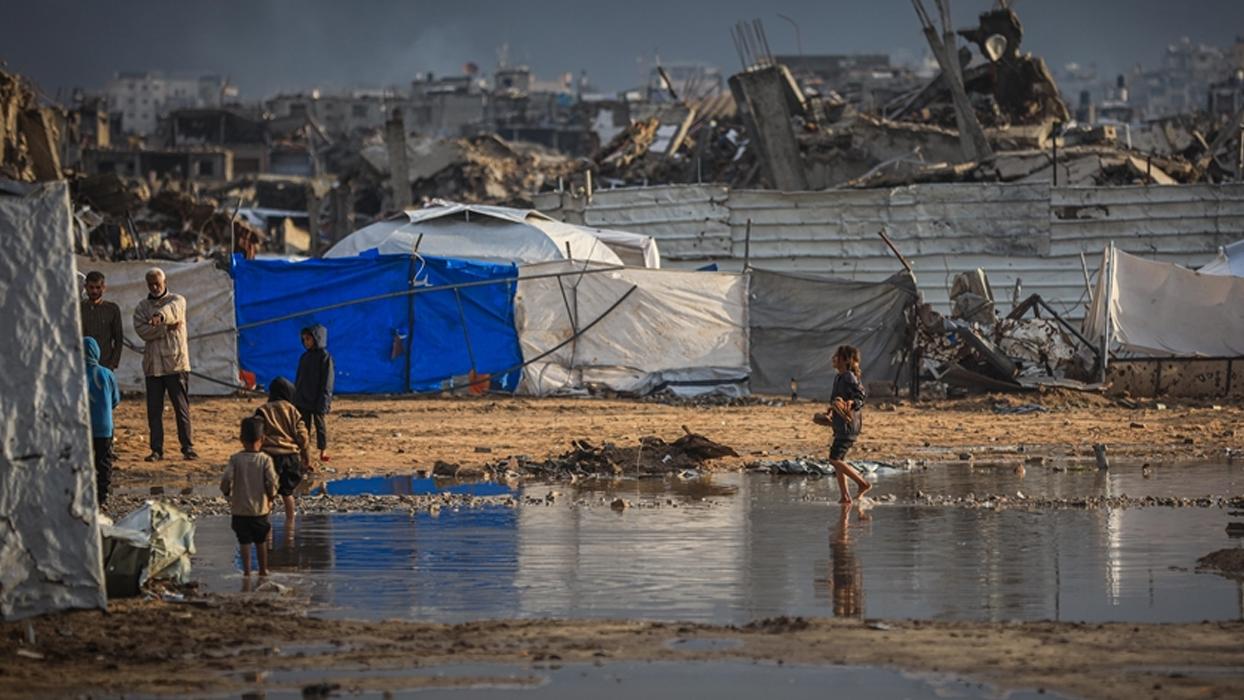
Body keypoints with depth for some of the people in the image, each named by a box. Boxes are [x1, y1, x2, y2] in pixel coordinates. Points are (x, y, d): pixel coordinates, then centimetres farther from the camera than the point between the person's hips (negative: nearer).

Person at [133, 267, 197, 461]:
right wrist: (167, 327, -13)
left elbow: (172, 309, -21)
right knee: (154, 410, 3)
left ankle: (188, 447, 4)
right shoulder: (142, 307, 12)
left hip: (176, 363, -3)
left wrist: (160, 316, -44)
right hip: (152, 365, 3)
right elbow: (142, 331, -5)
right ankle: (156, 449, 8)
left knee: (182, 407, -2)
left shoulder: (177, 300, 5)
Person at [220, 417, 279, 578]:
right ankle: (263, 569, 23)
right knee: (261, 541, 15)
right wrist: (271, 497, 4)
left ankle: (246, 569, 0)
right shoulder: (265, 460, -8)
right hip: (260, 508, 1)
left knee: (244, 541, 5)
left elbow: (226, 479, -15)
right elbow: (272, 481, -14)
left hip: (240, 509, -1)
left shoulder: (235, 459, -8)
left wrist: (228, 493, 5)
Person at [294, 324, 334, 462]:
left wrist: (323, 402, -17)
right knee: (304, 426, 7)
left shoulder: (325, 357, -9)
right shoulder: (305, 357, 10)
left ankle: (322, 451, 14)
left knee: (319, 425, 4)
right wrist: (296, 398, 11)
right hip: (303, 400, 6)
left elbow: (326, 383, -12)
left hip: (317, 401, -6)